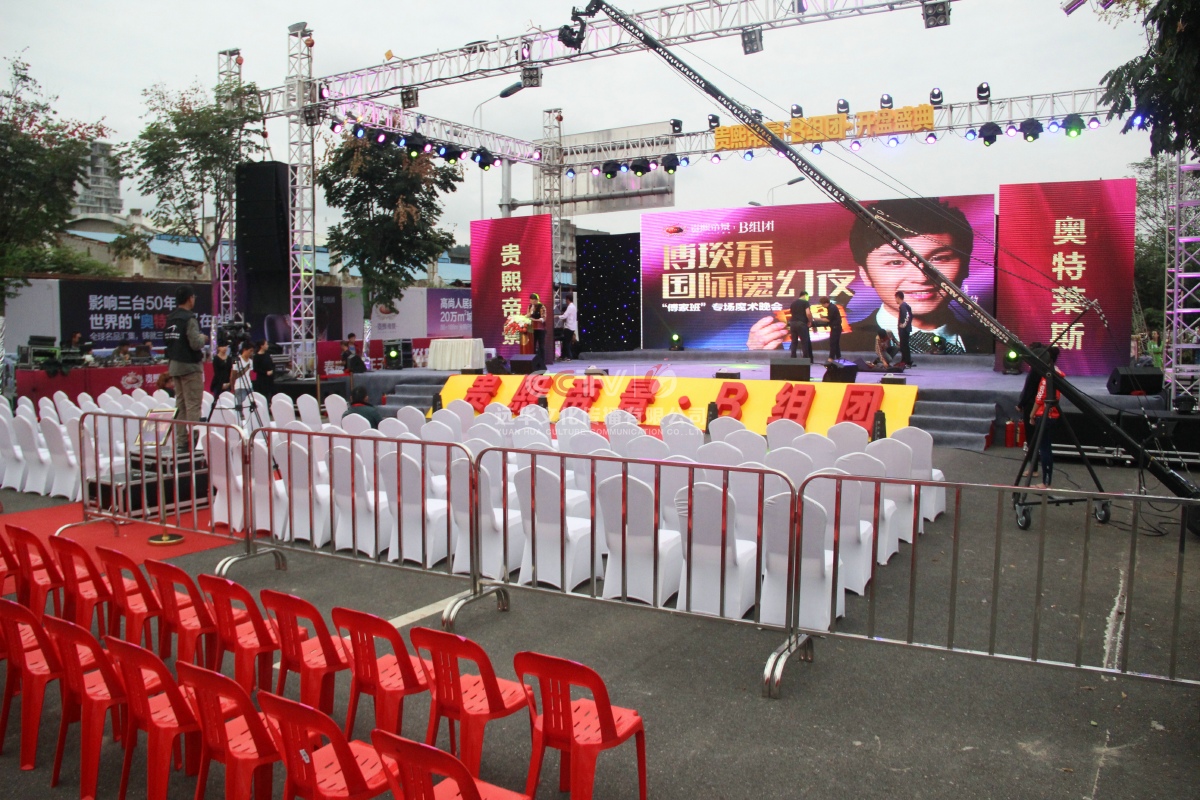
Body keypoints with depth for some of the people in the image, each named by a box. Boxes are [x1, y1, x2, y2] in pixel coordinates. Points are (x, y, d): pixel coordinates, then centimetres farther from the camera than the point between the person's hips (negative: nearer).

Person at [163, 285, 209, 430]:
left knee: (180, 403, 12)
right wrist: (203, 338, -1)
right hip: (190, 365, -8)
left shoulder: (170, 319, 9)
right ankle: (192, 436, -7)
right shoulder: (189, 319, -15)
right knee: (193, 404, -5)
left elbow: (166, 340, 16)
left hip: (174, 365, 8)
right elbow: (195, 344, -21)